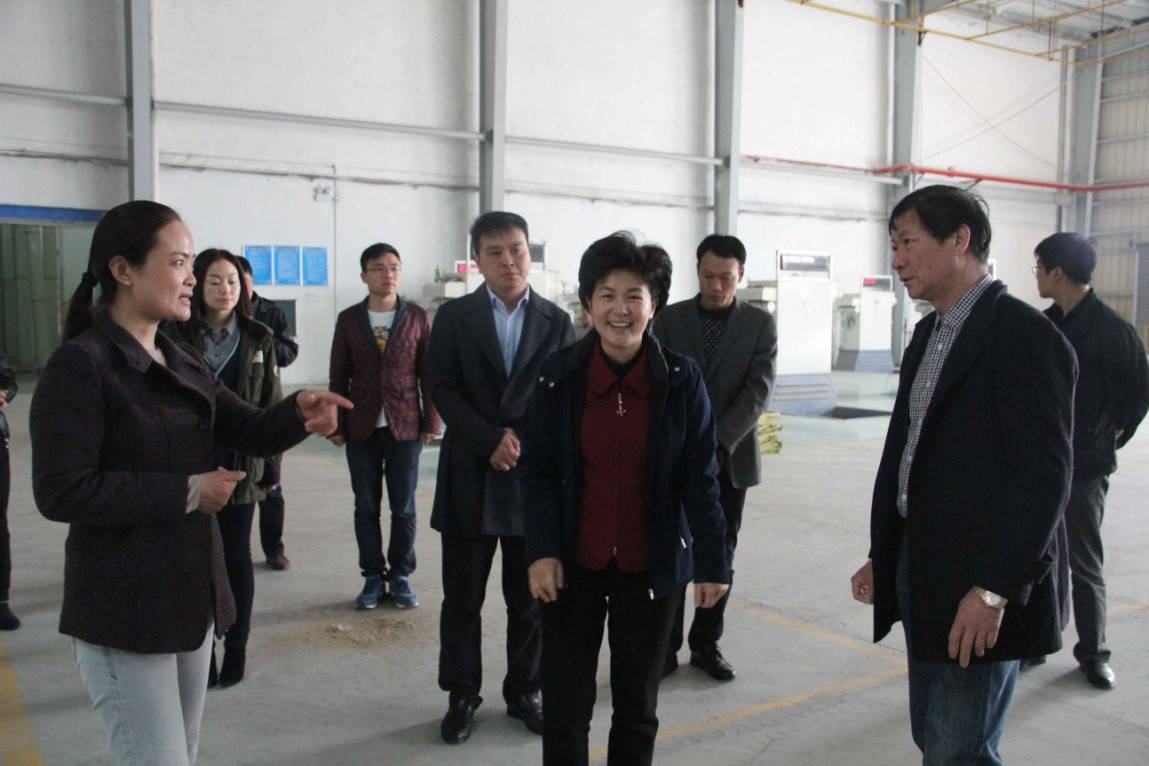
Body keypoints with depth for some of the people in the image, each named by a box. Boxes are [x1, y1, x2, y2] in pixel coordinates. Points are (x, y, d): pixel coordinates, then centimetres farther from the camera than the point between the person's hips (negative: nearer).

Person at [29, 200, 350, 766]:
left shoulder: (181, 363, 9)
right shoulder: (79, 365, -16)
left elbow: (250, 430, 8)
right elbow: (61, 492, -23)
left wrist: (299, 413, -14)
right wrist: (186, 492, -21)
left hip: (190, 595, 9)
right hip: (124, 612, -8)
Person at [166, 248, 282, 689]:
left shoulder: (257, 338, 2)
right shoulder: (177, 337, -1)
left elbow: (271, 405, 3)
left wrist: (269, 465, -1)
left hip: (240, 467, 0)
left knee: (236, 559, 9)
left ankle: (236, 650, 20)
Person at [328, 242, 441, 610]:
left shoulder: (417, 317, 2)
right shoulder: (349, 319, 4)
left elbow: (428, 373, 3)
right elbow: (339, 376, 6)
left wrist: (431, 421, -2)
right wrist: (335, 425, 3)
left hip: (405, 427, -1)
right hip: (362, 428, 1)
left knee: (403, 508, 5)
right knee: (366, 508, 7)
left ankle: (400, 576, 18)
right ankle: (373, 578, 18)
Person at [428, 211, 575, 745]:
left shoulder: (556, 322, 6)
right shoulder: (454, 317, 3)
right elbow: (444, 390, -5)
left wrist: (520, 440, -11)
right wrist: (492, 441, -14)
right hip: (470, 478, 0)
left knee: (530, 597, 10)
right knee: (462, 597, 8)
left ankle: (524, 691, 27)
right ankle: (461, 696, 23)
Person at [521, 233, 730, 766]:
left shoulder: (681, 380, -7)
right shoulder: (558, 377, -6)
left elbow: (699, 479, -4)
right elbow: (538, 474, -3)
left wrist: (712, 561, -4)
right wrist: (543, 551, -12)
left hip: (651, 566, 0)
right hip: (574, 563, 0)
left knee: (638, 707, 15)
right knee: (564, 706, 8)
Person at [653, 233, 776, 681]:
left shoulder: (760, 325, 1)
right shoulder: (669, 319, 2)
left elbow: (757, 391, -8)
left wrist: (718, 444, -20)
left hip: (730, 458, 1)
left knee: (720, 555, 9)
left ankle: (706, 644, 22)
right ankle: (666, 646, 13)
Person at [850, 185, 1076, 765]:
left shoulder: (1025, 335, -14)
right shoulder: (929, 333, 13)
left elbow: (1043, 477, -19)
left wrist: (996, 588, -21)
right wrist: (882, 557, 14)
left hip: (980, 588, -8)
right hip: (920, 574, 8)